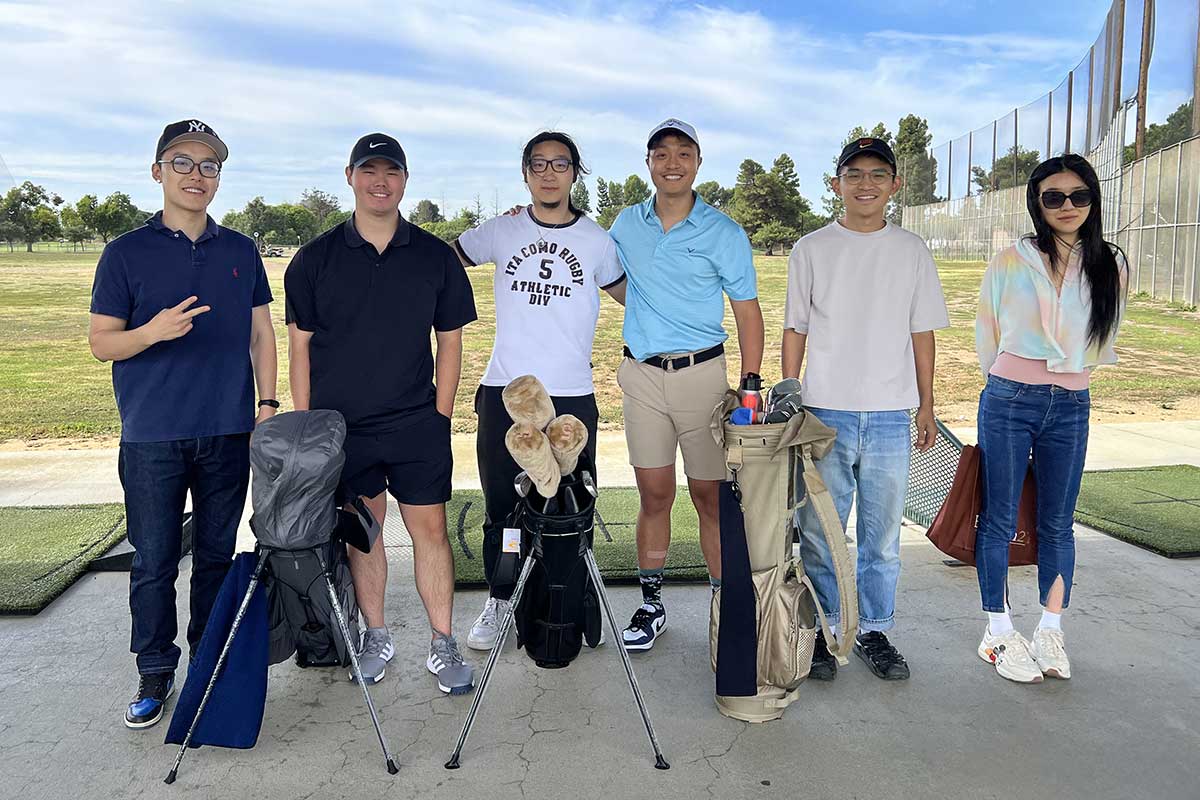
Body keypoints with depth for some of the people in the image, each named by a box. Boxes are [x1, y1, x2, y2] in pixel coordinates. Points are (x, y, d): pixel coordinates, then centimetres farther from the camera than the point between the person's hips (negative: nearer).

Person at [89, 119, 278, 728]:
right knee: (154, 562, 4)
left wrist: (268, 405, 2)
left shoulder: (240, 252, 9)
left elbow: (262, 334, 12)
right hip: (152, 437, -2)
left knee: (217, 555, 11)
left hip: (229, 432, 2)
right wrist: (153, 331, -20)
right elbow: (100, 342, 0)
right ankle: (155, 673, 19)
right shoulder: (127, 253, 1)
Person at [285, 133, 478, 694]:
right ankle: (375, 637, 26)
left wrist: (441, 415, 1)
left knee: (430, 527, 2)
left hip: (417, 424, 0)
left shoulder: (436, 256, 4)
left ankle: (442, 644, 14)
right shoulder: (315, 258, 3)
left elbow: (450, 341, 7)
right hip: (340, 424, 0)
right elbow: (301, 347, 4)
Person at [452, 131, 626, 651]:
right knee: (501, 506, 10)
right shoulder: (500, 232, 6)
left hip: (572, 397, 0)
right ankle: (500, 600, 28)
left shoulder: (596, 240, 6)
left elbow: (628, 294, 20)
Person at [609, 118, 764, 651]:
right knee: (654, 494, 6)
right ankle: (651, 604, 18)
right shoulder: (627, 224, 9)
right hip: (642, 375, 3)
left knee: (710, 496, 2)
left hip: (701, 372, -2)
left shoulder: (724, 233, -1)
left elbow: (747, 311, 0)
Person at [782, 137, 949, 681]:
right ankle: (822, 630, 20)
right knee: (820, 531, 5)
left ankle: (874, 631, 23)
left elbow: (921, 334, 10)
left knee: (882, 535, 9)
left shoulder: (912, 252, 8)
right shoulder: (812, 250, 4)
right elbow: (795, 332, 5)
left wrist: (926, 406, 7)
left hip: (891, 415, 1)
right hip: (824, 411, -1)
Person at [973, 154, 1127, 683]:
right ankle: (998, 634, 14)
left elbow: (1102, 339, 18)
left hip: (1071, 407, 3)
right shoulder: (1011, 262, -2)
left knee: (1058, 523, 9)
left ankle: (1050, 633, 20)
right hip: (1009, 402, -2)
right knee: (1000, 519, 3)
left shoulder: (1110, 266, 5)